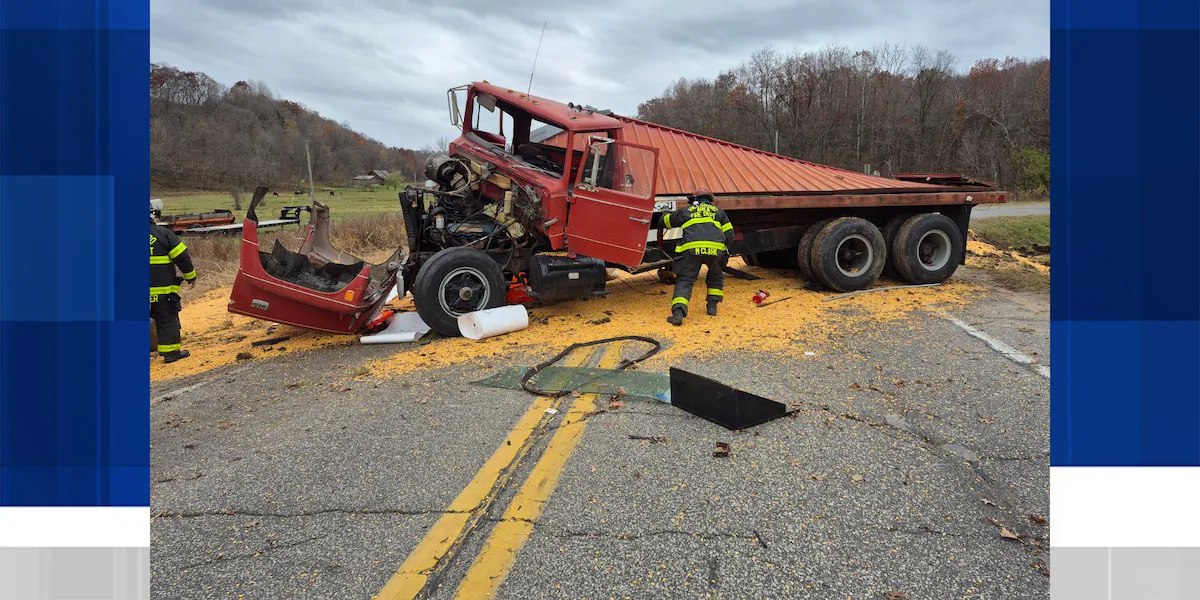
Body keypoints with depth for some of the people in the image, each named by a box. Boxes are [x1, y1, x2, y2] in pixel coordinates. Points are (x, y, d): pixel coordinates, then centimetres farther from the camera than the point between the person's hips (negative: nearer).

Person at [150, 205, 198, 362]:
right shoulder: (163, 233, -6)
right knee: (167, 320, 4)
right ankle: (171, 352, 4)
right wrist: (191, 277, 5)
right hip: (163, 288, -3)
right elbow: (182, 257, -5)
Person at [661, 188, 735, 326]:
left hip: (692, 248, -1)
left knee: (684, 281, 0)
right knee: (716, 276, 28)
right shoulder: (717, 211, 28)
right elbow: (730, 234, 20)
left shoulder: (686, 211, 26)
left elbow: (665, 221, 36)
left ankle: (678, 313, -19)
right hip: (716, 248, 2)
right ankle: (712, 306, 22)